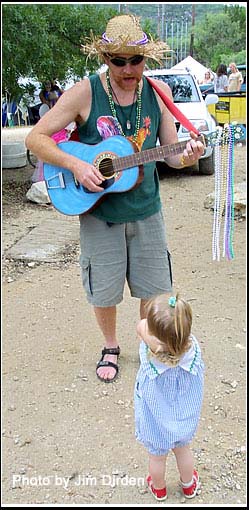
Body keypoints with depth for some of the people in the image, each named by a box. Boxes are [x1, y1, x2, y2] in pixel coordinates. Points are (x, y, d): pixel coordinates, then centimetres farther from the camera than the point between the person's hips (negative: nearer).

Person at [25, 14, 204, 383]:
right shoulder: (85, 93, -12)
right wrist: (74, 165, -25)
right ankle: (111, 347, 39)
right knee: (104, 290, 11)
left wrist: (187, 157, -22)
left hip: (146, 210, 3)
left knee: (155, 287, 12)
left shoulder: (158, 92, -3)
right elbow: (35, 138, -11)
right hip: (99, 213, -2)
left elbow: (171, 154, 1)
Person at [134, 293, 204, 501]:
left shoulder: (150, 356, -40)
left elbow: (141, 326, -25)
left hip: (156, 424, -2)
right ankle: (189, 485, 56)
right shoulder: (193, 348, -34)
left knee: (157, 457, 27)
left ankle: (159, 489, 54)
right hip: (184, 420, 2)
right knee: (183, 450, 31)